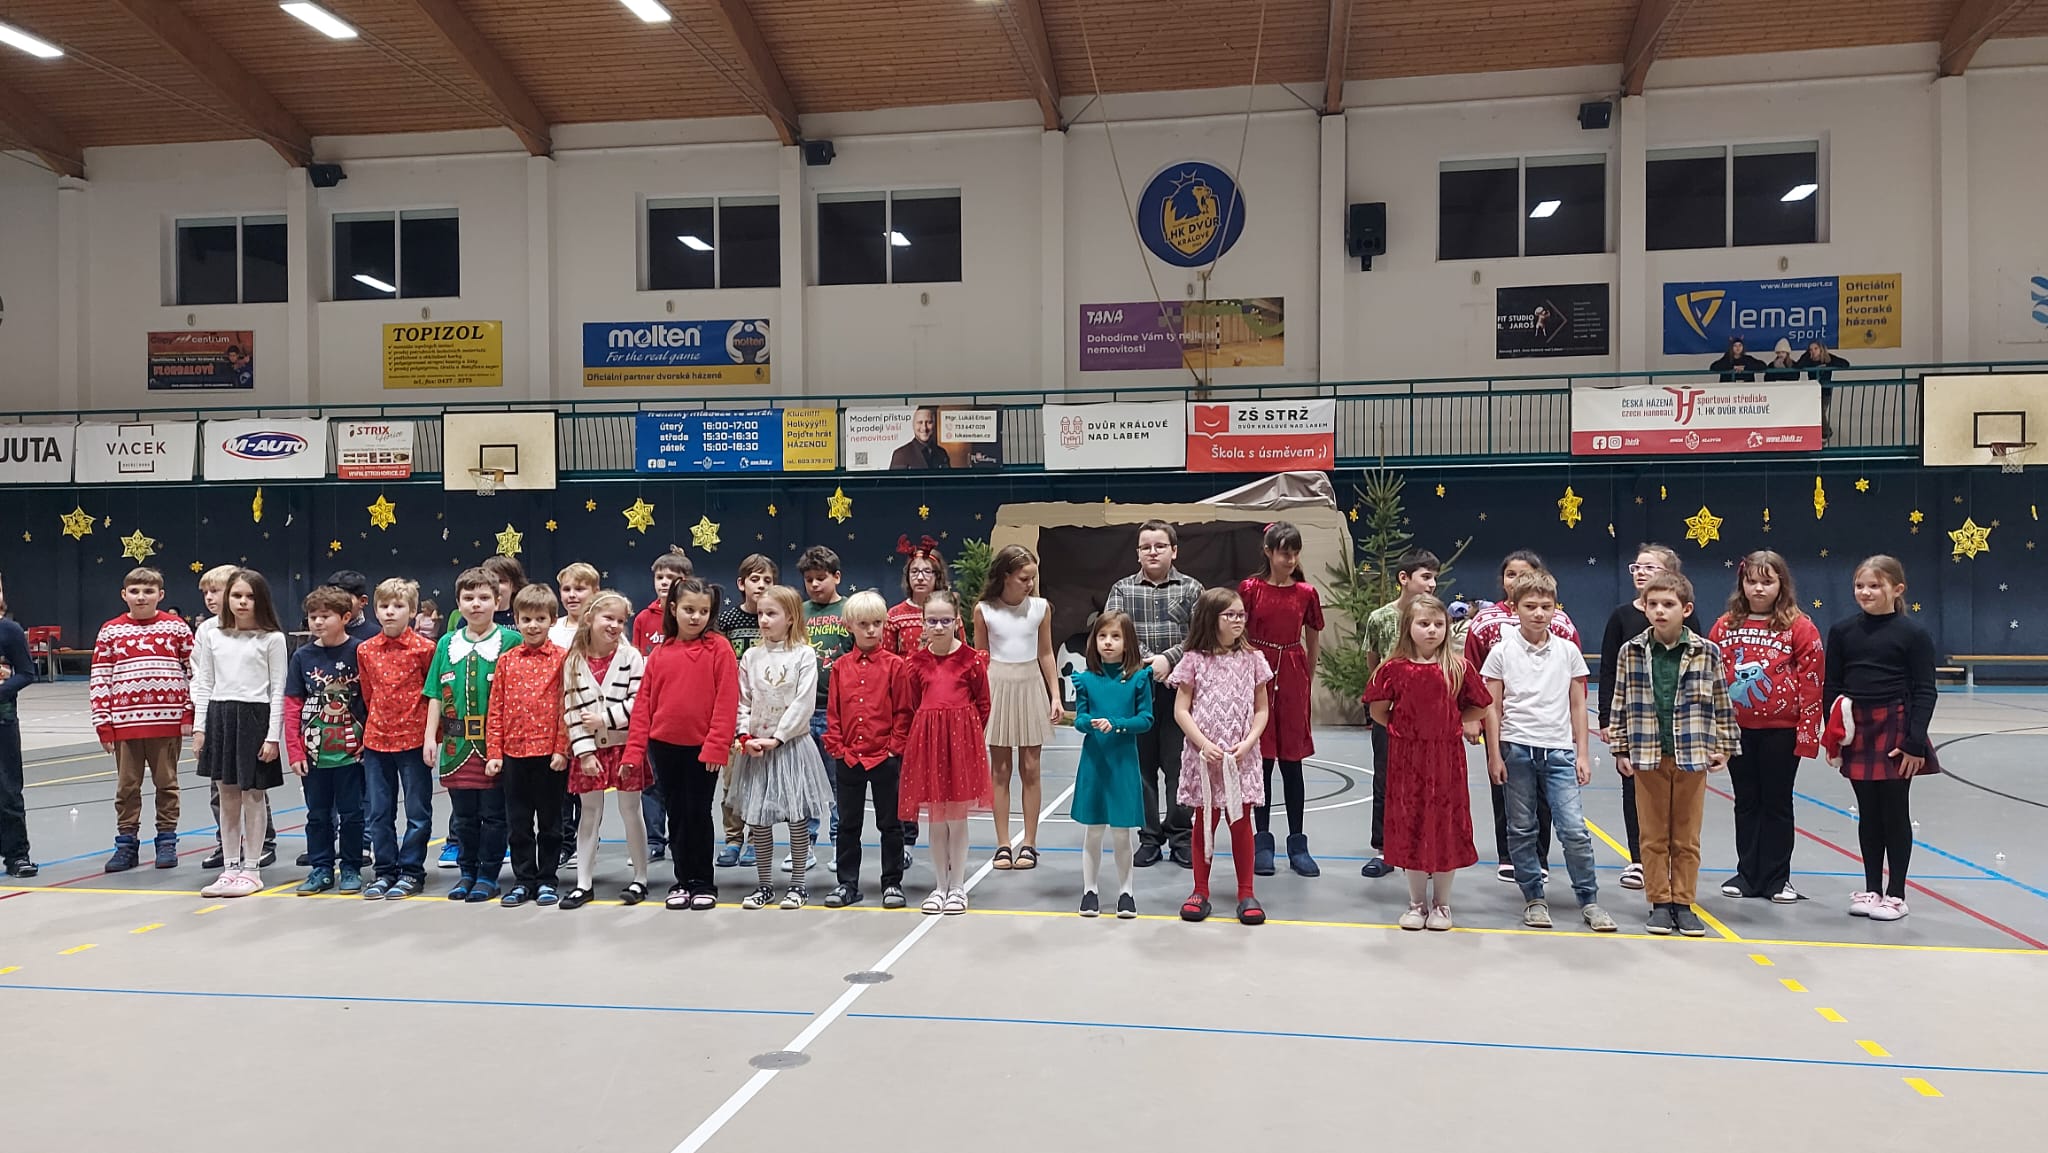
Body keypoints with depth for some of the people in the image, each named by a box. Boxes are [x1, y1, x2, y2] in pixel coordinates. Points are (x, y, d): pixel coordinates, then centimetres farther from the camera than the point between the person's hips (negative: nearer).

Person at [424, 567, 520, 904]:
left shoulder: (511, 641, -4)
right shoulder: (447, 644, 9)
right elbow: (436, 695, 11)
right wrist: (430, 736, 5)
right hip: (457, 744, 4)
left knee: (493, 813, 4)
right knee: (463, 814, 13)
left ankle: (488, 875, 14)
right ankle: (467, 872, 25)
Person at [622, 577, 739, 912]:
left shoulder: (719, 648, -6)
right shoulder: (660, 653, 4)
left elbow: (727, 702, -10)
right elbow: (643, 704, 4)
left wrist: (717, 746, -16)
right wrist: (634, 751, 0)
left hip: (703, 748, -3)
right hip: (664, 747, 3)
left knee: (698, 814, 5)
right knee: (676, 814, 11)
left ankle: (703, 883, 18)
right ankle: (682, 881, 23)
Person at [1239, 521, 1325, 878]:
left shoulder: (1306, 593, 3)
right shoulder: (1250, 589, -3)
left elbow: (1312, 641, 12)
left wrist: (1309, 680, 14)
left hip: (1293, 677, 1)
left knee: (1292, 761, 6)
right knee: (1262, 760, 3)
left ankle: (1297, 844, 13)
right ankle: (1262, 842, 12)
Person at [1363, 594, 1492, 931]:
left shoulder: (1458, 668, -3)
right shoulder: (1394, 668, -4)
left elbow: (1479, 709, 4)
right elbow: (1378, 712, 3)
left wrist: (1448, 723, -1)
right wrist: (1405, 728, 2)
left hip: (1446, 758, 0)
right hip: (1406, 759, 0)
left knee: (1446, 827, 6)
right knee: (1410, 827, 8)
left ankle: (1441, 903, 21)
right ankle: (1417, 902, 22)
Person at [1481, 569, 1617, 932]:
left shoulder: (1568, 651, 4)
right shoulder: (1502, 652, 0)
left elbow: (1578, 705, 9)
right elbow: (1493, 707, 2)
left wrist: (1582, 753, 6)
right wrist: (1494, 755, -1)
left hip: (1559, 751, 0)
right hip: (1516, 749, 0)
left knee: (1574, 828, -5)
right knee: (1521, 830, 7)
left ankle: (1589, 900, 10)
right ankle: (1533, 898, 19)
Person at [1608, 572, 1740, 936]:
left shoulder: (1706, 652, -3)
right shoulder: (1631, 652, -2)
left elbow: (1721, 703, 5)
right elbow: (1621, 703, 3)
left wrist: (1724, 747, 5)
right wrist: (1621, 749, 2)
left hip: (1692, 756, 0)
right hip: (1648, 756, 0)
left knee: (1687, 838, 9)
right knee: (1654, 836, 8)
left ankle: (1683, 903, 20)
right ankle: (1659, 903, 19)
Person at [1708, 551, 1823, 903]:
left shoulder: (1799, 627, -6)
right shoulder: (1725, 625, 3)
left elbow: (1812, 682, -8)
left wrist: (1807, 732, -11)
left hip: (1781, 730, -3)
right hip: (1737, 729, 3)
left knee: (1777, 803, 8)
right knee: (1746, 802, 12)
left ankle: (1777, 878, 18)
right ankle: (1748, 874, 22)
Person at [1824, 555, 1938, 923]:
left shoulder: (1913, 635, -4)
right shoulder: (1841, 631, 4)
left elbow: (1925, 692, -5)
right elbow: (1830, 687, 6)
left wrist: (1916, 741, -11)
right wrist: (1832, 736, 2)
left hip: (1896, 731, -3)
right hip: (1855, 731, 3)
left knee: (1895, 811, 5)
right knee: (1868, 812, 11)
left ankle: (1896, 893, 17)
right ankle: (1871, 888, 22)